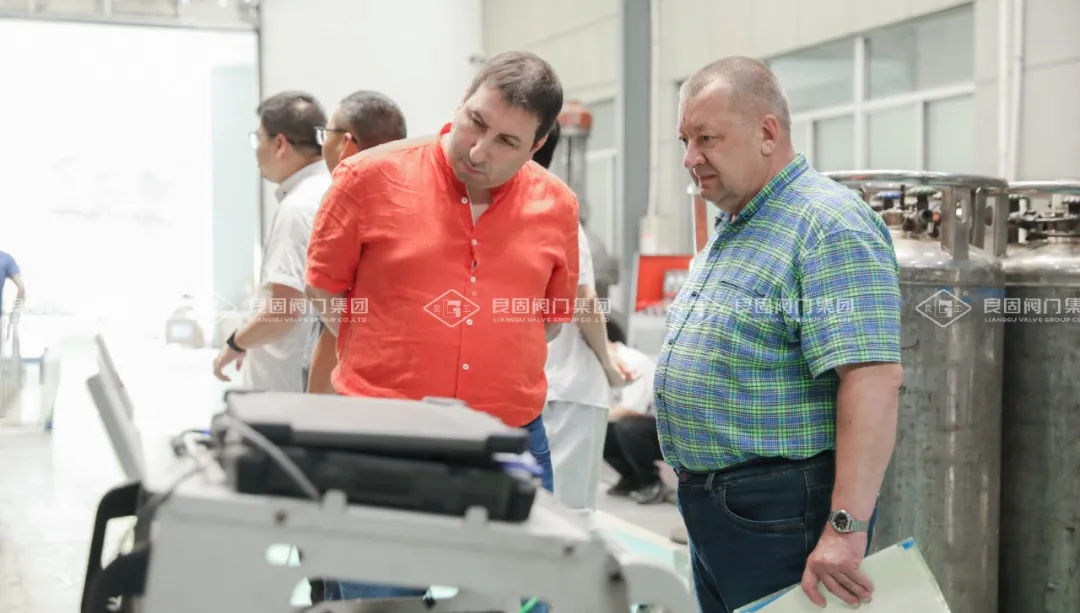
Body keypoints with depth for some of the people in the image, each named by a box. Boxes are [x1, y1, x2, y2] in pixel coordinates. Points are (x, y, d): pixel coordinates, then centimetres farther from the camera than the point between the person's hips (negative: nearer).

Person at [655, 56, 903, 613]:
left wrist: (846, 528, -30)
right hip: (708, 505, 9)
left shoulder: (827, 224, -17)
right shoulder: (729, 229, 15)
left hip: (779, 516, -9)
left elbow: (874, 378, -26)